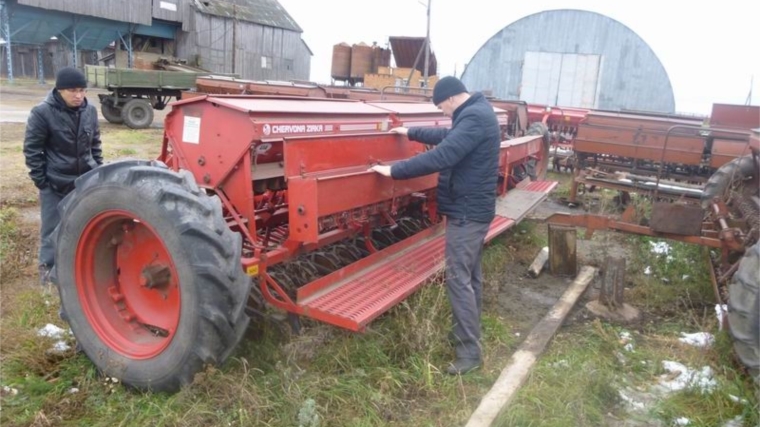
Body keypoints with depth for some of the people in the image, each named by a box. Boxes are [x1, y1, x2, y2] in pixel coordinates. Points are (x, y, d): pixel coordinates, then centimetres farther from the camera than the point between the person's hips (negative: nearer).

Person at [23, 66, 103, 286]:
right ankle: (48, 267, 22)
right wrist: (41, 180, -10)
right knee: (52, 229, 7)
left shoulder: (90, 111, 0)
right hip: (55, 185, -4)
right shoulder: (42, 113, -14)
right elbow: (31, 149, -9)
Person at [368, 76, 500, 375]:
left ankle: (470, 352, -1)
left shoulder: (473, 118, -21)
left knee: (458, 279, -8)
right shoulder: (477, 113, 14)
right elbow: (447, 137, 29)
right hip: (475, 208, 11)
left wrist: (394, 171, -26)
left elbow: (441, 157, -30)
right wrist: (411, 133, 32)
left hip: (466, 211, -11)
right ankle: (469, 333, 31)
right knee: (470, 275, 18)